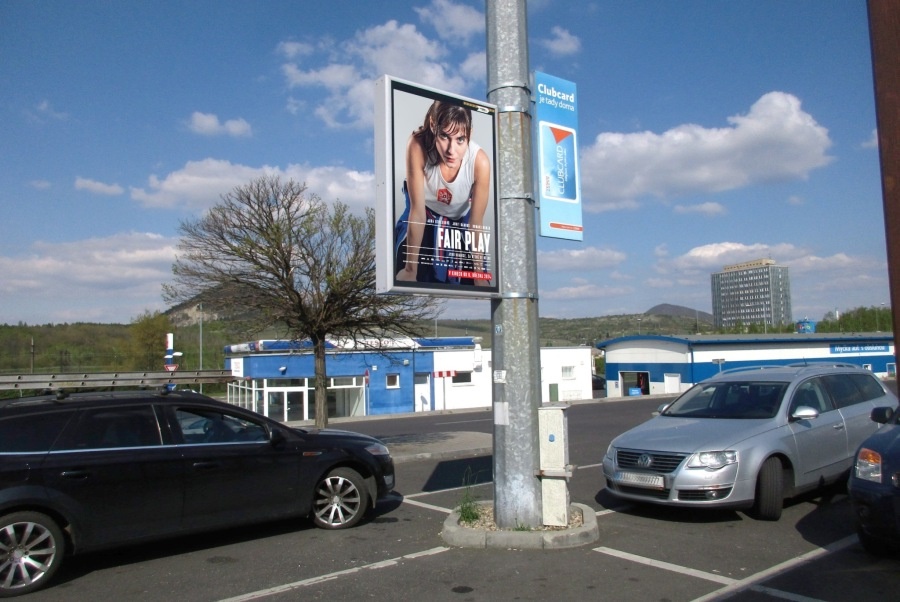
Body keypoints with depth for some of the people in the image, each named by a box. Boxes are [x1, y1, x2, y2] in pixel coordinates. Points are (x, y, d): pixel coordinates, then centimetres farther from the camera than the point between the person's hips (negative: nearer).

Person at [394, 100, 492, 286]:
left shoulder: (479, 161, -37)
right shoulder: (418, 146, -40)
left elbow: (476, 224, -24)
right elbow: (417, 211, -31)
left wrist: (480, 277, -18)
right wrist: (410, 269, -26)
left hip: (460, 219, 1)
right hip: (425, 212, -1)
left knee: (469, 282, -1)